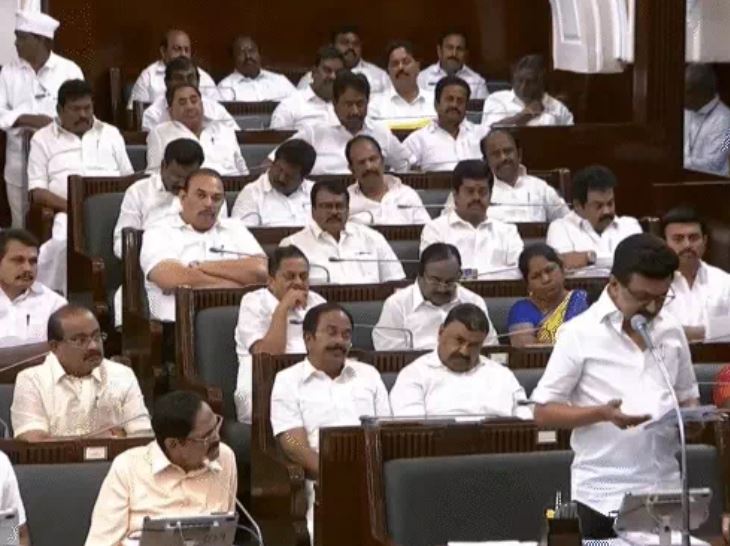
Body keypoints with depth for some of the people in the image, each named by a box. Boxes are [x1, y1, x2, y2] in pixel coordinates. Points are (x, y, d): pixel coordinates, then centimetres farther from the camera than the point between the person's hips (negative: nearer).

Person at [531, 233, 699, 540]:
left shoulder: (672, 331, 9)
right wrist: (602, 413, -20)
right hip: (604, 496, -4)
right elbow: (543, 413, -5)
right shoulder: (579, 334, -5)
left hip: (665, 490, 4)